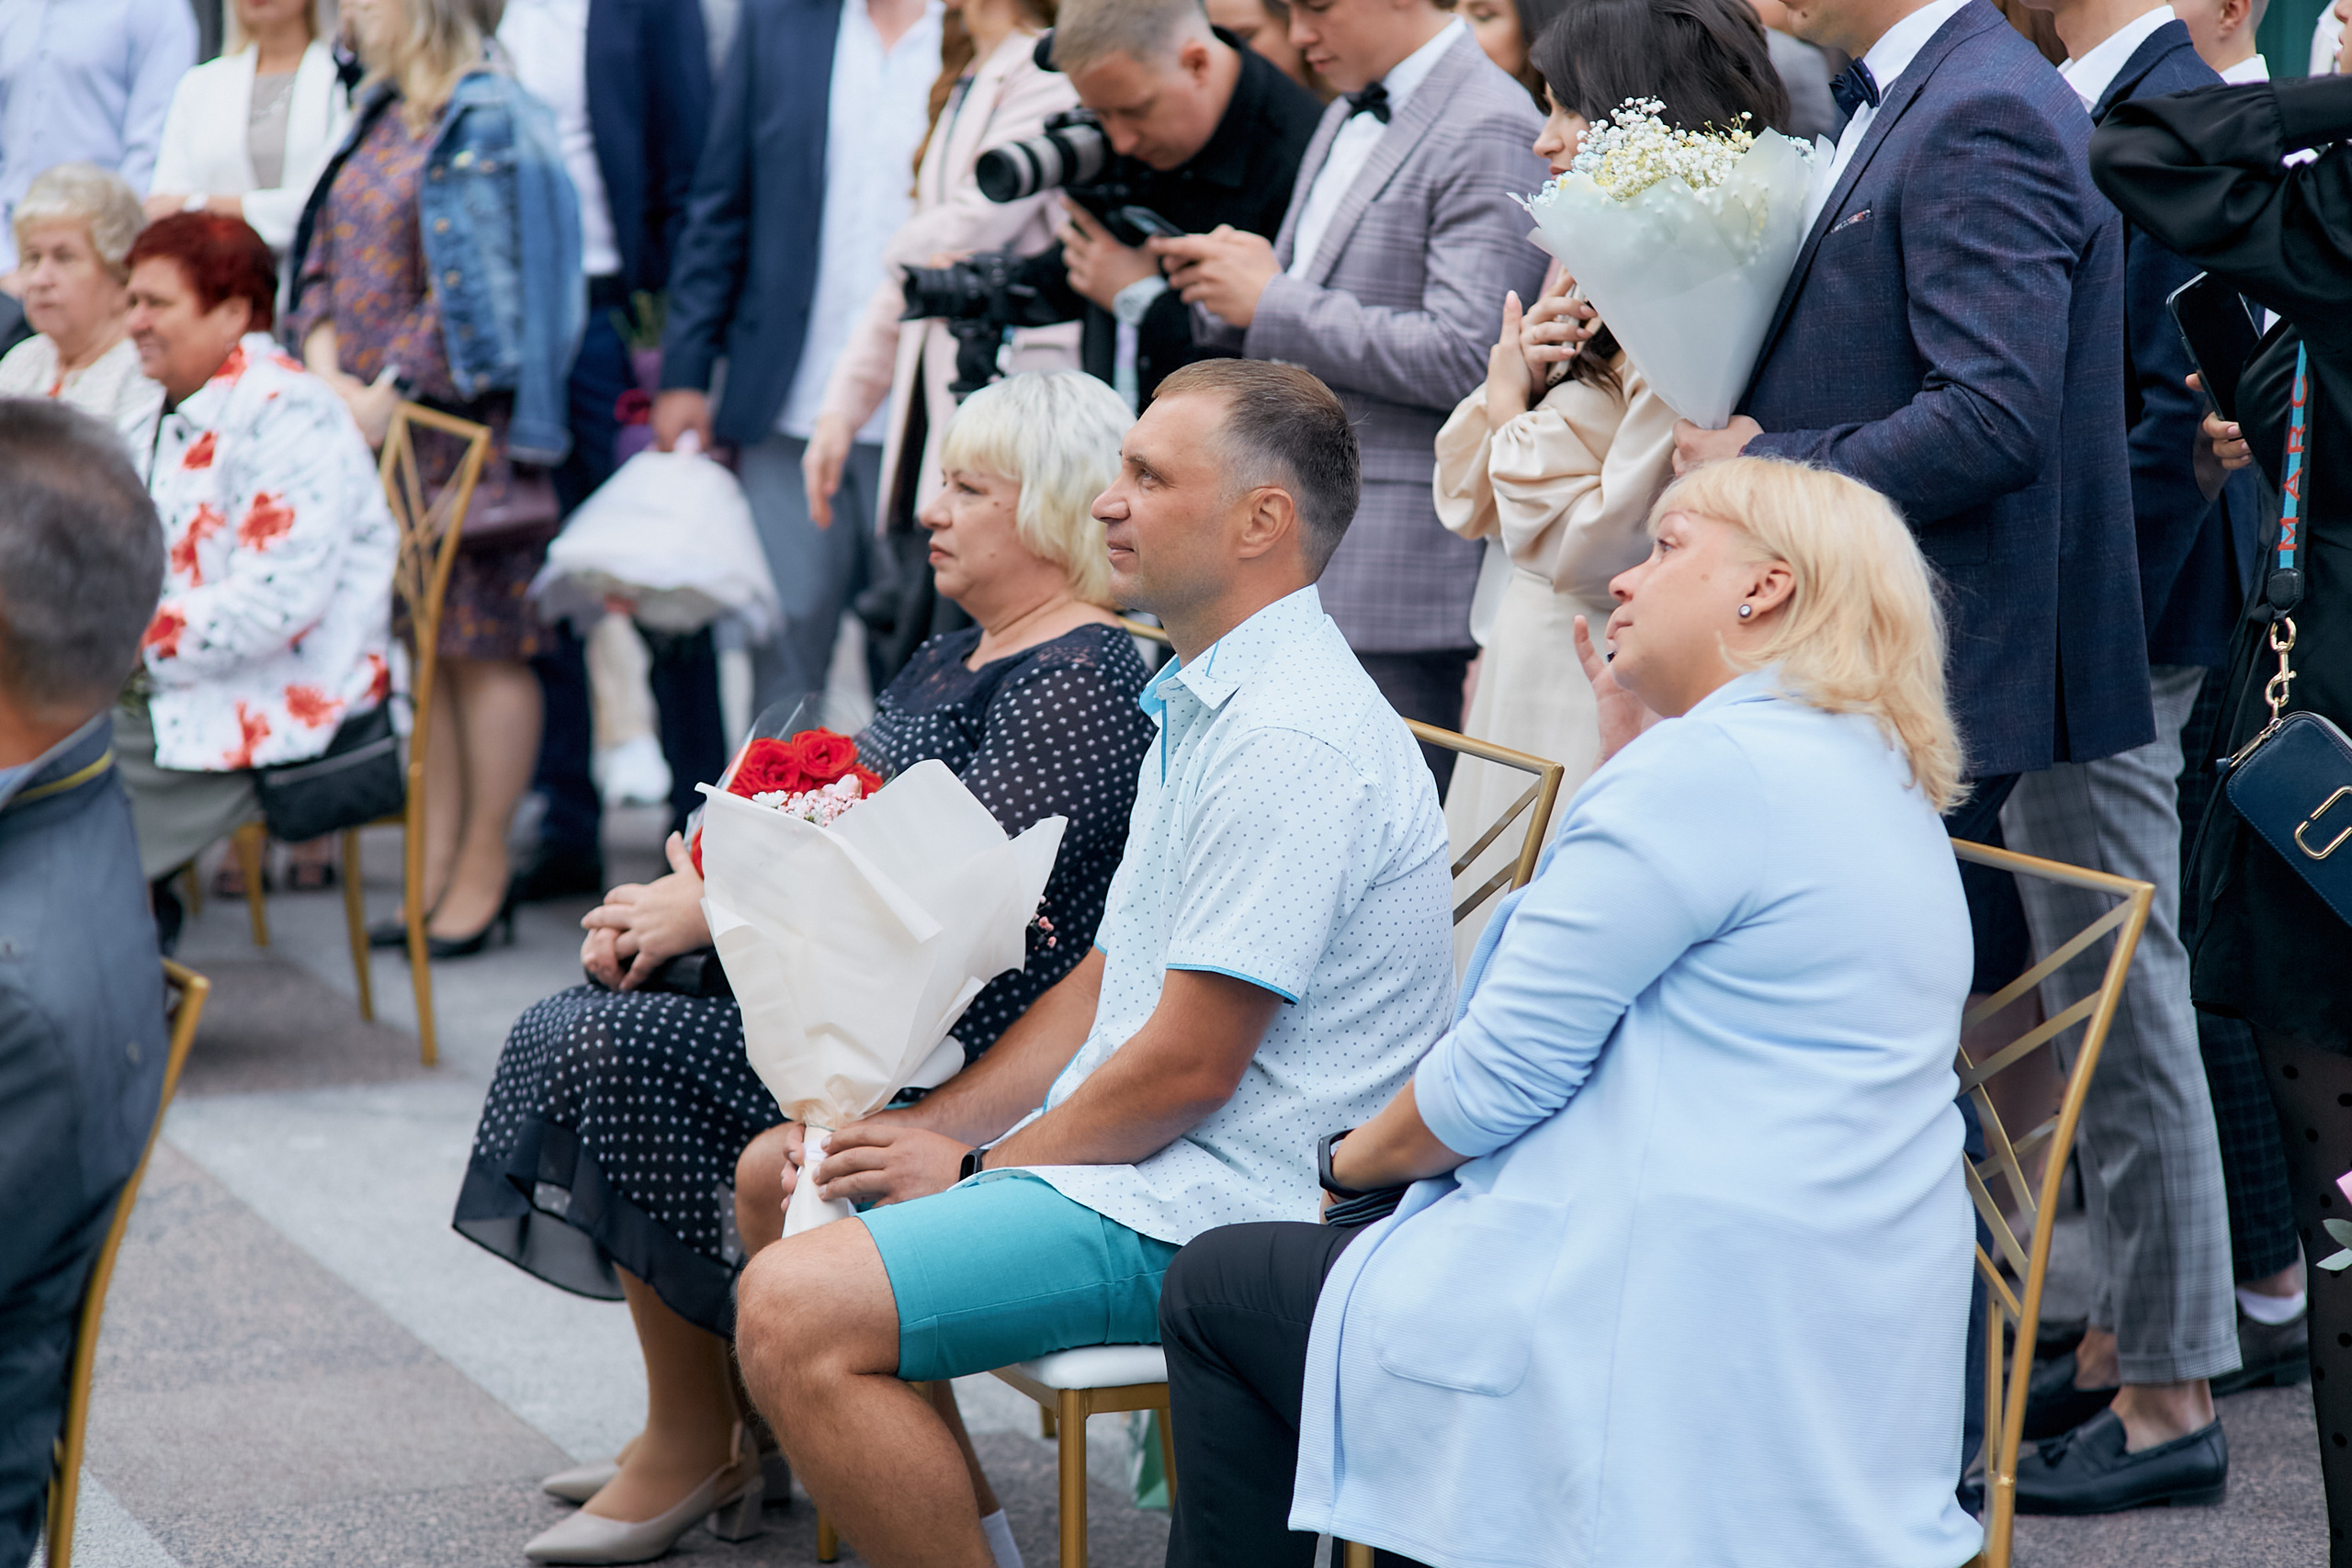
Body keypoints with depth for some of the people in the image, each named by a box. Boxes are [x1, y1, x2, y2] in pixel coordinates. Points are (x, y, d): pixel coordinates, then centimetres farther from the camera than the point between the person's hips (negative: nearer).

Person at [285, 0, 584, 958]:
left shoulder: (484, 121, -10)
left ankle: (482, 871, 6)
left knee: (483, 646, -1)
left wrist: (388, 392, -15)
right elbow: (324, 252, 14)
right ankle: (434, 868, 17)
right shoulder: (377, 114, 15)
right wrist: (325, 367, -2)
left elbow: (476, 290, -15)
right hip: (372, 423, 8)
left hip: (458, 420, -8)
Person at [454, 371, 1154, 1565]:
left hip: (961, 1053, -10)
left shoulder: (1081, 683, -14)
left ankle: (692, 1443, -5)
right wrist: (667, 901, -1)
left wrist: (712, 912, -16)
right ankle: (705, 1421, 4)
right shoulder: (956, 658, 18)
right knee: (584, 1032, -2)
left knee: (617, 1056, -18)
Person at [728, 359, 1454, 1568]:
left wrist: (976, 1166, -8)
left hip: (1222, 1205, -11)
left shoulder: (1290, 742, -21)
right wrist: (932, 1126, 6)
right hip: (1134, 1155, 11)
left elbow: (1187, 1067, -22)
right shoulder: (1200, 706, 15)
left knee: (795, 1311, -23)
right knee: (780, 1177, 21)